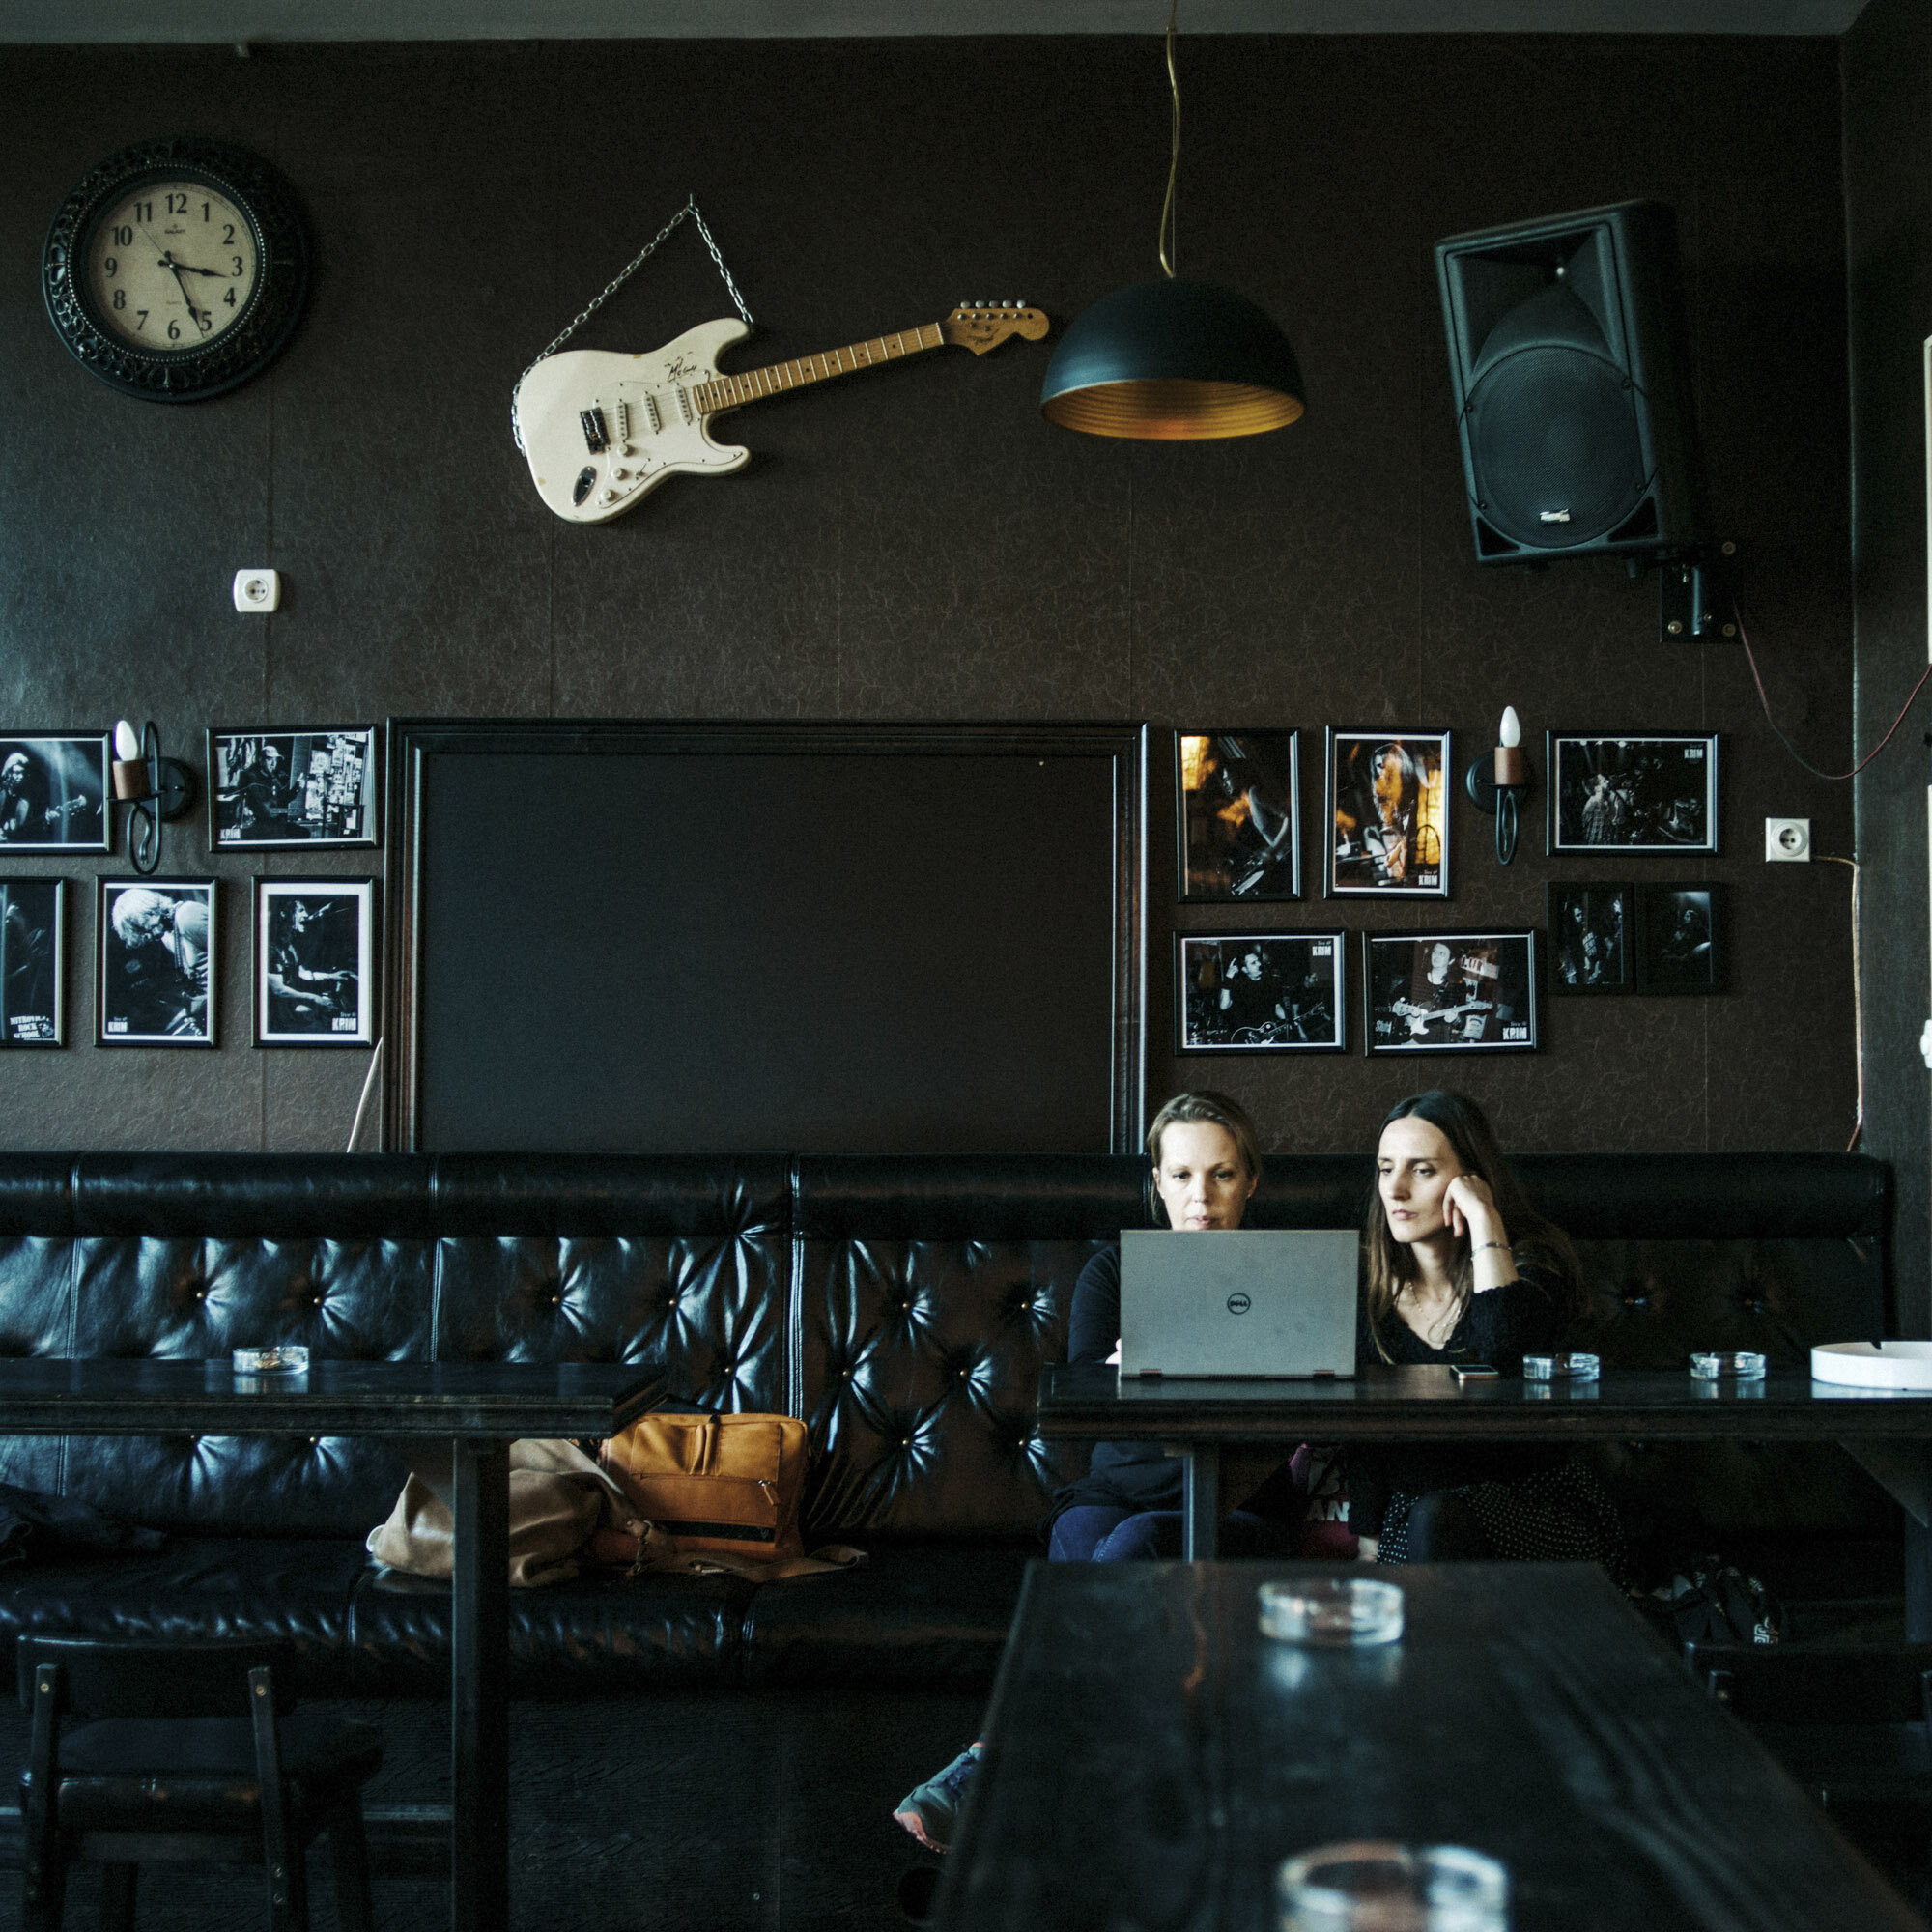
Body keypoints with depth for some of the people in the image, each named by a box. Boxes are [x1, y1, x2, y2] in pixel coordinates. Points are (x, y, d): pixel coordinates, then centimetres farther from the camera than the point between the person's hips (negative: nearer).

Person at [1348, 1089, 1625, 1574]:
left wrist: (1484, 1220, -24)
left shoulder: (1529, 1264, -8)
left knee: (1437, 1520, -34)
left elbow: (1506, 1356, -32)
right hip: (1408, 1508, 3)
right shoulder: (1371, 1284, 5)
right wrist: (1367, 1546, -4)